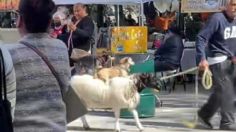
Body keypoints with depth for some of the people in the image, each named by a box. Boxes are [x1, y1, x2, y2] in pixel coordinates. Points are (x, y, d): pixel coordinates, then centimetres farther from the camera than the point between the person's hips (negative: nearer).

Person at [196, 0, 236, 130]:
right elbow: (201, 38, -17)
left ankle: (204, 114, 28)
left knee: (221, 91, 13)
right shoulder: (217, 18, -16)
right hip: (218, 60, -8)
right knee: (226, 91, -7)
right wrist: (202, 59, -24)